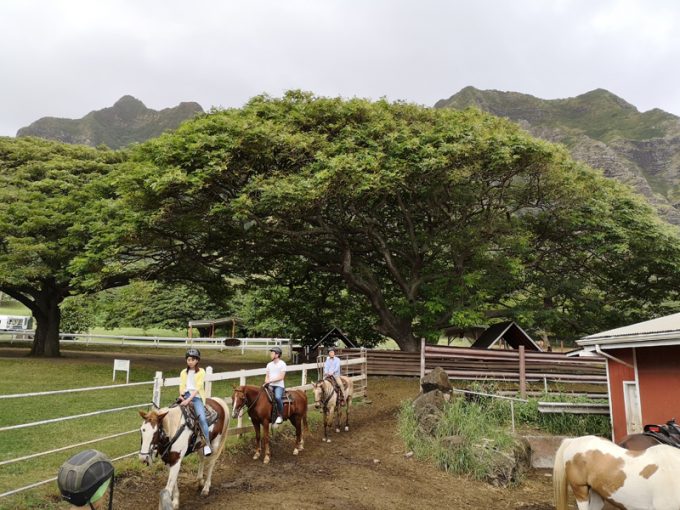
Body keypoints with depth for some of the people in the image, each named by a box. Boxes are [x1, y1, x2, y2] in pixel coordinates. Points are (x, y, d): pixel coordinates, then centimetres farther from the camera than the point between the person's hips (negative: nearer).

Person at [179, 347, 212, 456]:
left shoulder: (201, 372, 3)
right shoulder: (183, 372, 17)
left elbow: (197, 388, -8)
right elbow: (182, 386, 8)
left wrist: (189, 399, -19)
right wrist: (182, 396, -13)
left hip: (197, 397, -4)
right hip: (185, 396, 4)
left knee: (202, 418, -22)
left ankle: (207, 444, -17)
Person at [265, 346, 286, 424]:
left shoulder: (282, 364, -3)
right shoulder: (269, 364, 16)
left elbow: (281, 377, -10)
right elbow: (267, 376, 18)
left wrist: (271, 380, -17)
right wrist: (266, 381, -3)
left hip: (279, 385, -6)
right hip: (270, 385, 6)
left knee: (277, 397, -34)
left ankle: (280, 416, -21)